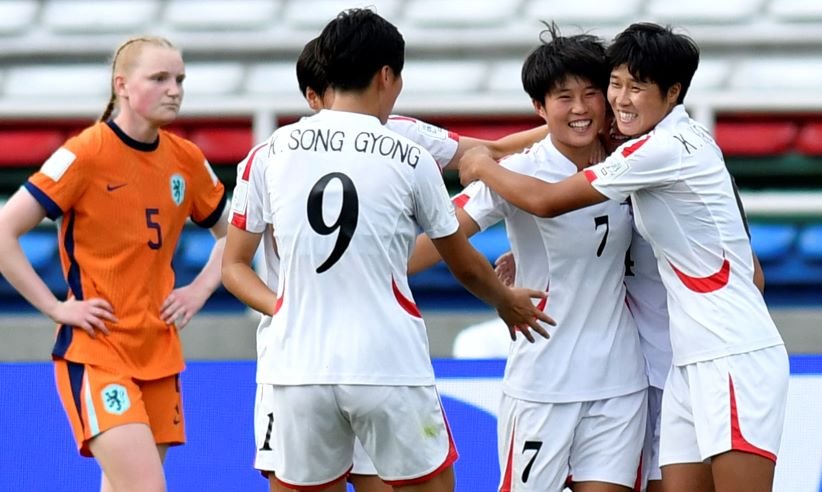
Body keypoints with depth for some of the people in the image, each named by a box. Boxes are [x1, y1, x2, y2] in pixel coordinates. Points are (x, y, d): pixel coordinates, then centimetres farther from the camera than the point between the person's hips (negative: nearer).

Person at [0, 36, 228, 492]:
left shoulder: (187, 160, 6)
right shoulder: (85, 155, -11)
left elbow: (231, 233, 23)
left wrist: (201, 288, 8)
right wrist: (55, 306, -13)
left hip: (159, 354, 6)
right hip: (94, 354, -6)